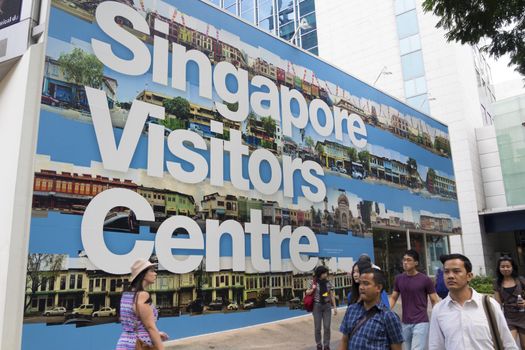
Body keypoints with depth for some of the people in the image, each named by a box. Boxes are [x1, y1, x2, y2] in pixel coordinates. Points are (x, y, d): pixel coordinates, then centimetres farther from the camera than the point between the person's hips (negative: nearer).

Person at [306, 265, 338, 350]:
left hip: (327, 306, 2)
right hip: (317, 306, -2)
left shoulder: (328, 283, 0)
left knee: (327, 327, 1)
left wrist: (334, 307, 5)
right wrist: (312, 289, -16)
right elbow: (307, 293, 4)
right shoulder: (313, 282, -6)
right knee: (317, 328, 4)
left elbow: (332, 295, 6)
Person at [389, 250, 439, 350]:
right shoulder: (399, 279, 3)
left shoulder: (425, 279, -8)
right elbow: (393, 298, 11)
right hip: (405, 323, 5)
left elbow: (434, 301, -2)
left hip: (420, 323, -5)